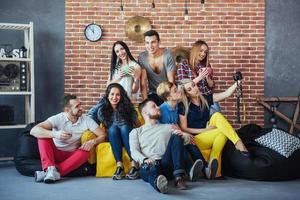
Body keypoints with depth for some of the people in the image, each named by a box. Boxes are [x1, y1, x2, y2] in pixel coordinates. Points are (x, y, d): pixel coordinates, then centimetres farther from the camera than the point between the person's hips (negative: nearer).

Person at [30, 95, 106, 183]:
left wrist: (93, 141, -30)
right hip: (55, 154, -1)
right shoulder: (58, 118, -14)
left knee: (85, 153, -30)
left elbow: (103, 135, -7)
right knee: (43, 136, -25)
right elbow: (33, 131, -25)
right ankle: (50, 168, -41)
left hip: (72, 156, 1)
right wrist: (54, 134, -43)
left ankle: (55, 171, -40)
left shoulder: (87, 120, -6)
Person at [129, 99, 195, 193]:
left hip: (167, 164, 2)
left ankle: (179, 177, -33)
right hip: (148, 165, -2)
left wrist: (183, 135, -9)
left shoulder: (168, 127, 28)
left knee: (177, 136, -19)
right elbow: (134, 152, 5)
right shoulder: (136, 132, 21)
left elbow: (188, 139, 17)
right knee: (151, 169, -38)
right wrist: (145, 160, -18)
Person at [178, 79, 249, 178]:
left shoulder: (205, 99, 9)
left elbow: (226, 94, 3)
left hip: (208, 137, 6)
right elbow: (184, 129, -7)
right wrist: (205, 130, -12)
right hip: (195, 140, -5)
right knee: (218, 119, -21)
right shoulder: (183, 106, -4)